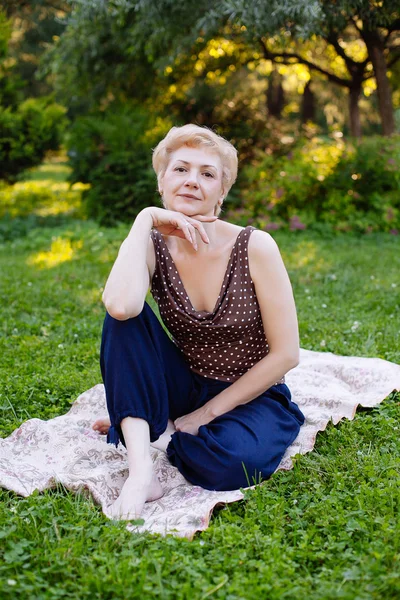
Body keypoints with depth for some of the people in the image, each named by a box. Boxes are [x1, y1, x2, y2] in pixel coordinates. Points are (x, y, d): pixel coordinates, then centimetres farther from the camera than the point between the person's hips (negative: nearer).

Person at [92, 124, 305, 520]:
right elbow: (120, 306, -33)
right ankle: (141, 470, -28)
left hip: (252, 397, -2)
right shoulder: (154, 247, -9)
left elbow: (286, 354, -13)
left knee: (228, 463, -36)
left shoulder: (255, 246, -15)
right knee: (125, 316, -23)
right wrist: (144, 220, -23)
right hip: (186, 391, 3)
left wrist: (207, 413, -12)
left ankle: (158, 437, -5)